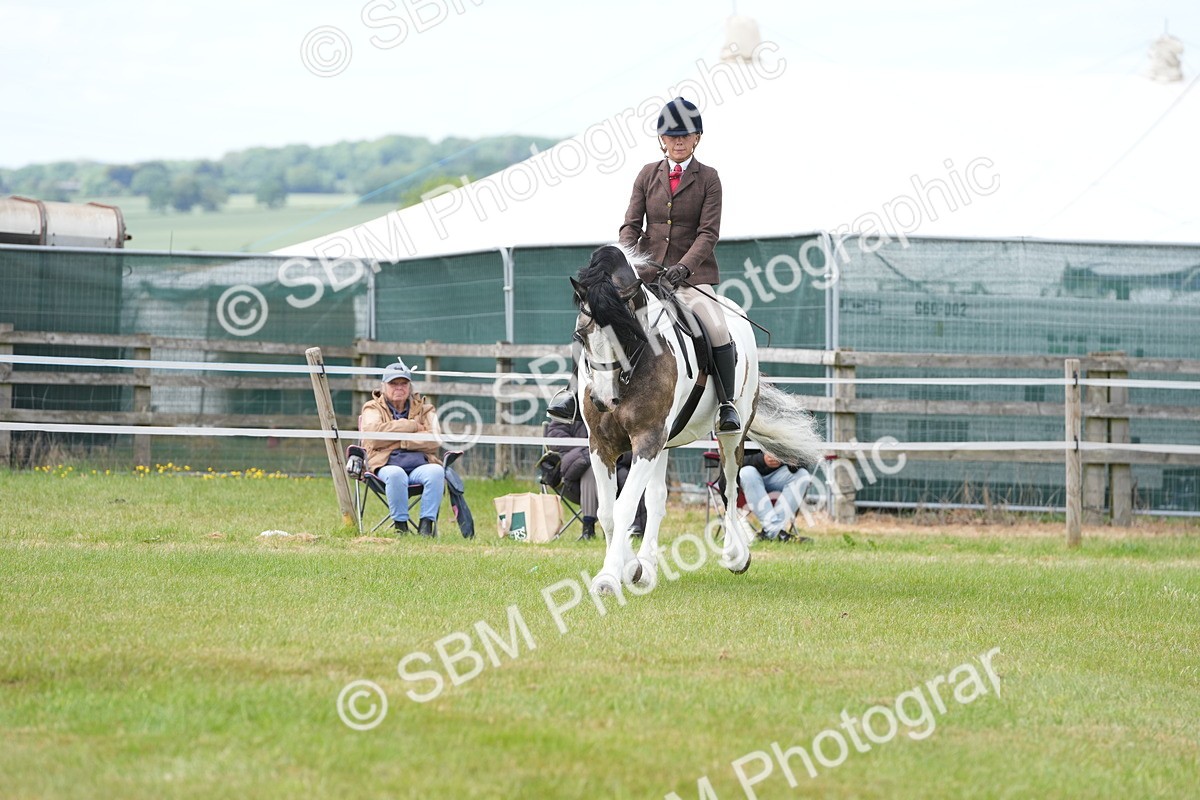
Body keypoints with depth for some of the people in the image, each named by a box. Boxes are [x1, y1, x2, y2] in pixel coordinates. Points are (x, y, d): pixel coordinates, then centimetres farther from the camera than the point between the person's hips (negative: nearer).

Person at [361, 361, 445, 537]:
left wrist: (401, 441, -8)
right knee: (396, 474, -39)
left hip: (420, 464, 2)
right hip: (388, 465, -2)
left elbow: (434, 439, 2)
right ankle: (400, 525, -25)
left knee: (436, 471, -33)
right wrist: (411, 426, -3)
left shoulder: (424, 408, 21)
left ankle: (426, 523, -29)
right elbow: (373, 434, -7)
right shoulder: (374, 408, 17)